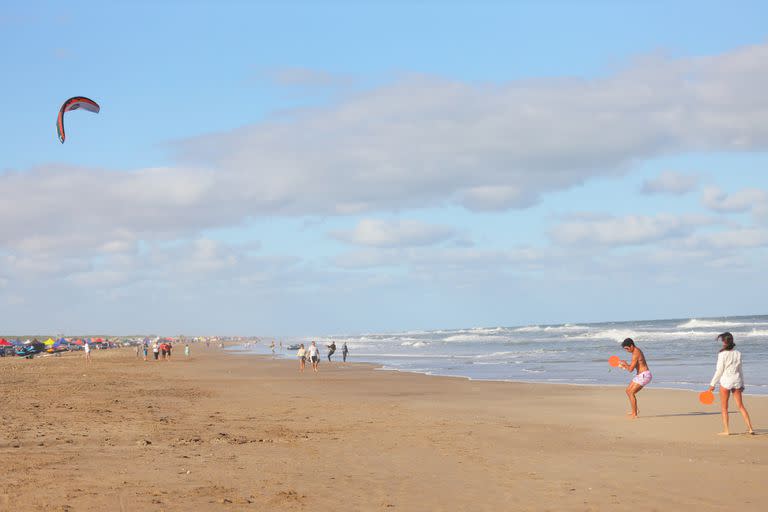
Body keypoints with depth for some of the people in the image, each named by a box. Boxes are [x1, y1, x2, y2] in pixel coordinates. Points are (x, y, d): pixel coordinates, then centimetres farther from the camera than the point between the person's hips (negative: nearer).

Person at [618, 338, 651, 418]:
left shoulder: (635, 354, -20)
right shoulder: (637, 350, 13)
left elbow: (631, 369, -20)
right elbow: (634, 366, 22)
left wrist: (625, 364, -2)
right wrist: (626, 365, 7)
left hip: (644, 375, -11)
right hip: (641, 375, 11)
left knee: (631, 393, -12)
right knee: (628, 391, 14)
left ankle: (634, 415, -9)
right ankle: (634, 411, 21)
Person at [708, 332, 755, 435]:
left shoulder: (722, 354, -12)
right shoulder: (738, 353, 3)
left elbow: (719, 371, -10)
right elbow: (740, 370, 10)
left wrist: (712, 384, -2)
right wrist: (742, 384, 18)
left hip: (726, 381, -5)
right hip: (737, 380, 5)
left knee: (724, 408, 7)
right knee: (741, 406, 9)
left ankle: (726, 430, 6)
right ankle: (750, 428, 4)